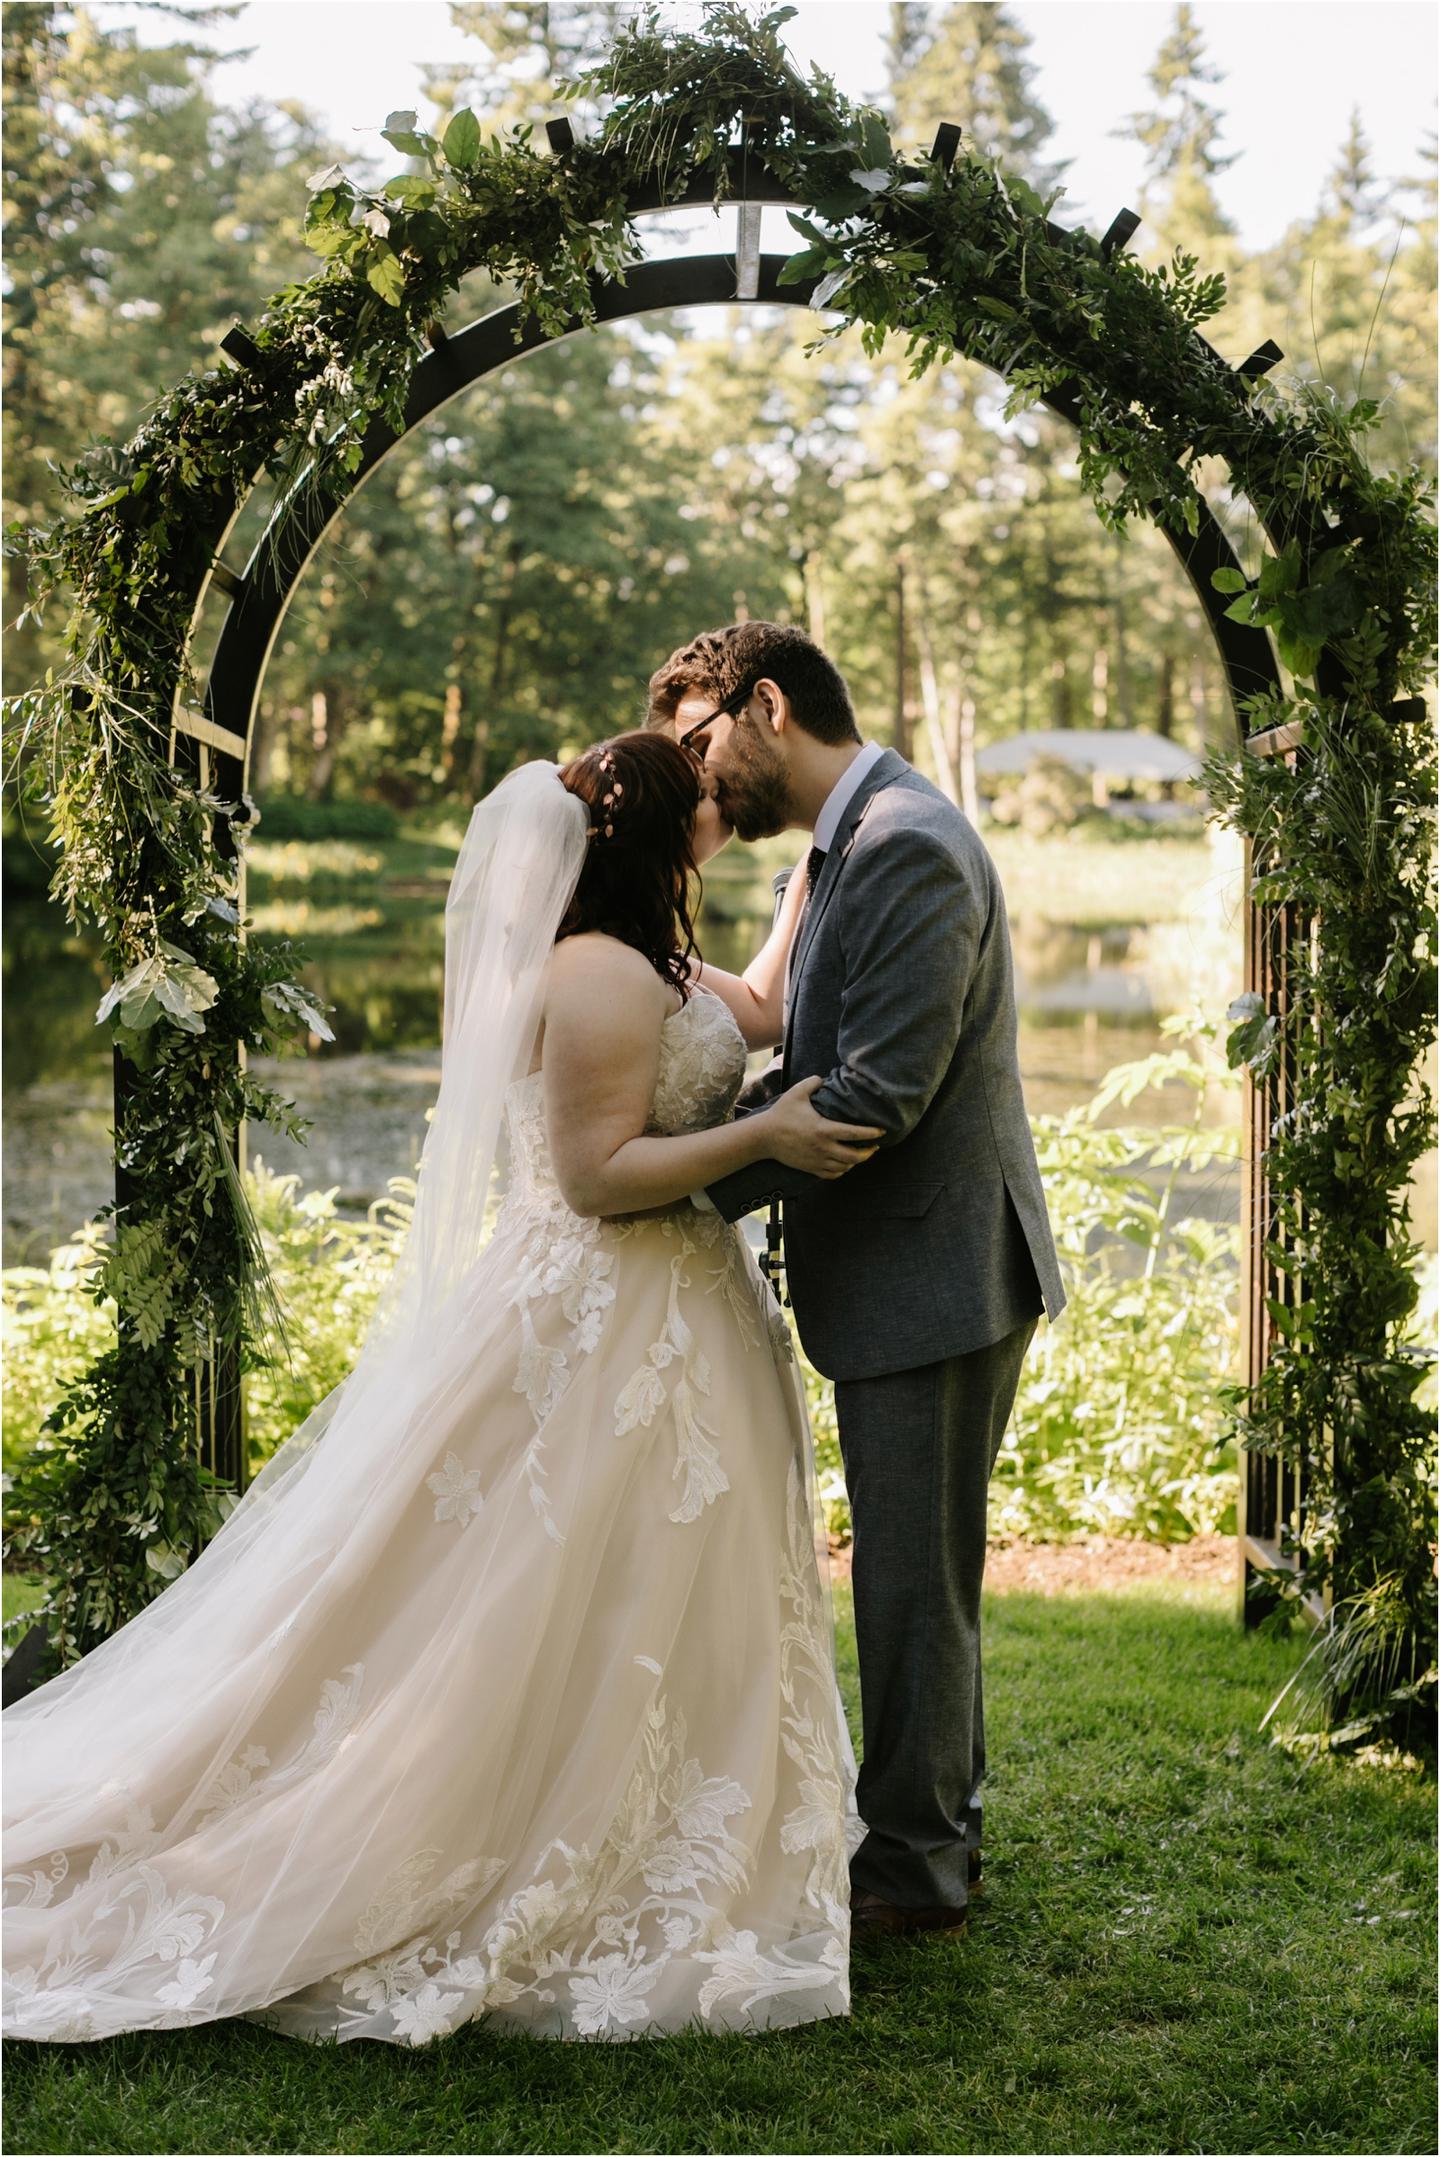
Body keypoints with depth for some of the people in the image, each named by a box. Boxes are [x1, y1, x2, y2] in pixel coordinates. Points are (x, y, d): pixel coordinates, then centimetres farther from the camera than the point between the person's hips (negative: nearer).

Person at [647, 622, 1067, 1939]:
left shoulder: (906, 846, -19)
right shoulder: (855, 842, 13)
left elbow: (876, 1093, -25)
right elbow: (821, 1067, 14)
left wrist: (694, 1181, -17)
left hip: (934, 1275, -10)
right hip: (906, 1274, 10)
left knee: (914, 1579, 2)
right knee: (920, 1571, 20)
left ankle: (911, 1868, 15)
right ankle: (940, 1822, 34)